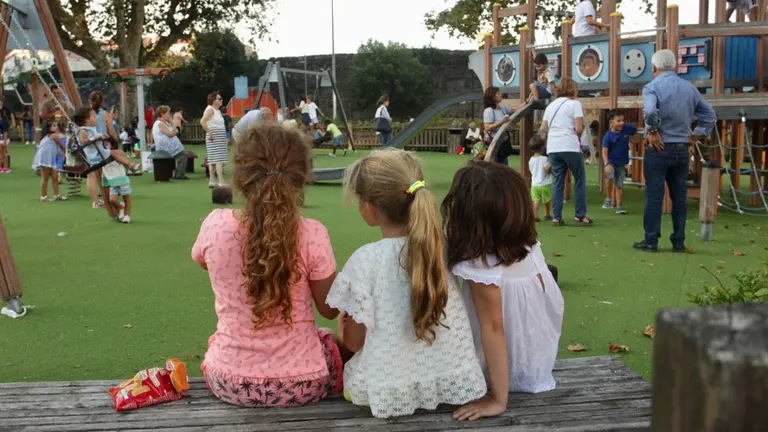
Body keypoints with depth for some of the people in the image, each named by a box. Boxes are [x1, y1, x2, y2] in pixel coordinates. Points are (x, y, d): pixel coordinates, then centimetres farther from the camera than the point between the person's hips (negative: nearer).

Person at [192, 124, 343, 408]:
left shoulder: (215, 225, -15)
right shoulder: (311, 235, -21)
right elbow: (329, 310, -6)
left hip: (229, 384, 2)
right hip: (303, 385, -1)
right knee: (334, 341, 35)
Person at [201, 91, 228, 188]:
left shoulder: (217, 110, 17)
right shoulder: (210, 109, -11)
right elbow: (202, 121, -23)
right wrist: (209, 133, -21)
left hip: (220, 138, 9)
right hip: (215, 138, -9)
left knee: (213, 159, 10)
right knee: (219, 159, -13)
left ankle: (212, 181, 12)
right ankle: (221, 182, -16)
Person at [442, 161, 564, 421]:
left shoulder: (481, 266, -29)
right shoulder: (527, 245, -9)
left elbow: (493, 328, -26)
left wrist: (498, 400, -20)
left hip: (515, 372, -7)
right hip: (539, 359, 7)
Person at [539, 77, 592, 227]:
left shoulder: (551, 106, 16)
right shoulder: (574, 104, -1)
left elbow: (543, 129, 15)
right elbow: (579, 129, -8)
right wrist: (576, 136, 12)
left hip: (553, 148, 5)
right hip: (570, 147, -5)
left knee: (558, 182, 9)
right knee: (580, 180, 7)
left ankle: (556, 217, 5)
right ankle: (580, 215, 6)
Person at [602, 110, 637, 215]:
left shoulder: (627, 129, -6)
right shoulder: (608, 136, -17)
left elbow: (637, 130, 14)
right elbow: (604, 151, -22)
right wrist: (607, 164, -35)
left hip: (621, 163, 4)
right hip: (611, 162, -3)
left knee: (619, 185, 6)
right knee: (610, 176, -30)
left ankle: (619, 207, 17)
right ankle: (609, 198, -9)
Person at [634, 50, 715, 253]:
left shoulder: (652, 87, -8)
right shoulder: (690, 88, 9)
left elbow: (650, 111, -27)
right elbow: (709, 114, 12)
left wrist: (652, 131, -14)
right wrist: (700, 134, 11)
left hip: (658, 149, -5)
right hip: (682, 150, 5)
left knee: (654, 196, 0)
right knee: (679, 197, 9)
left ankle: (651, 241, 3)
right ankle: (679, 242, 13)